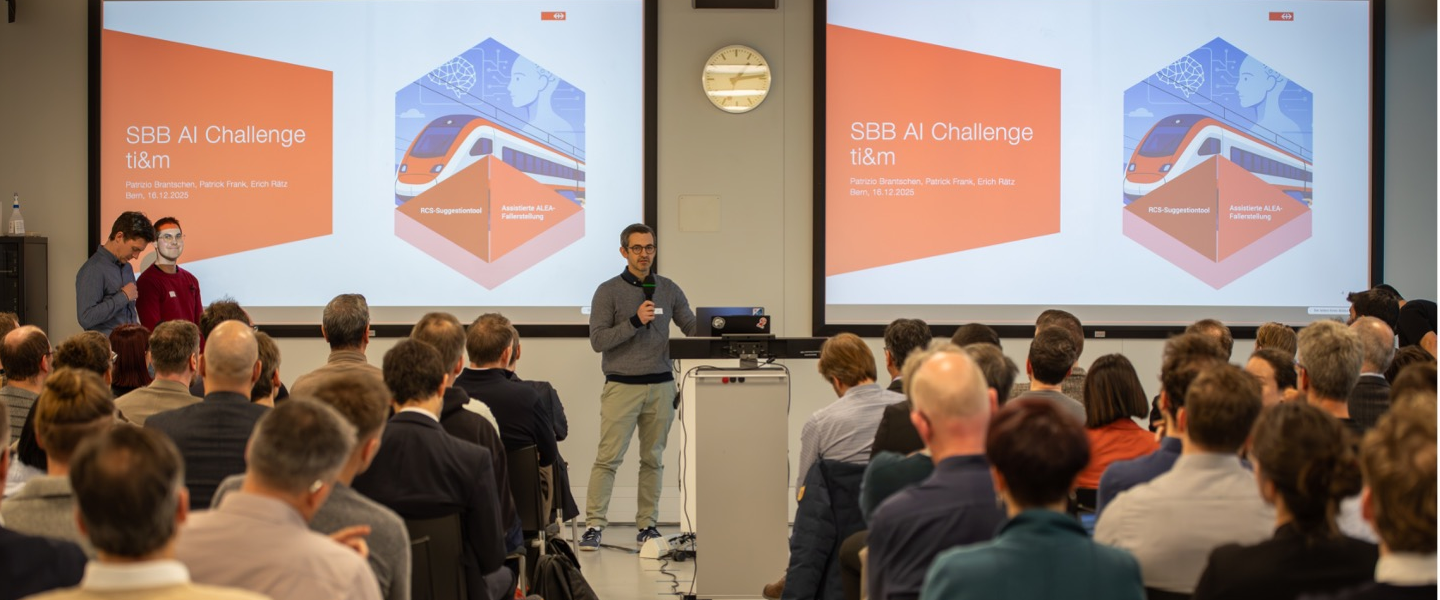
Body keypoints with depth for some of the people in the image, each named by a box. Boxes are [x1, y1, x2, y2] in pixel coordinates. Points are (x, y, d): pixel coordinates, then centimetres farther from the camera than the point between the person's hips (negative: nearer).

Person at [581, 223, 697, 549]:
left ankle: (647, 525, 13)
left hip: (661, 387, 4)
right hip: (622, 386, -3)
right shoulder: (608, 291, -1)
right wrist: (635, 322, -18)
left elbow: (693, 327, 10)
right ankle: (594, 526, -6)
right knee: (608, 458, -8)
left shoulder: (669, 289, 10)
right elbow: (597, 340, -7)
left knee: (653, 459, 7)